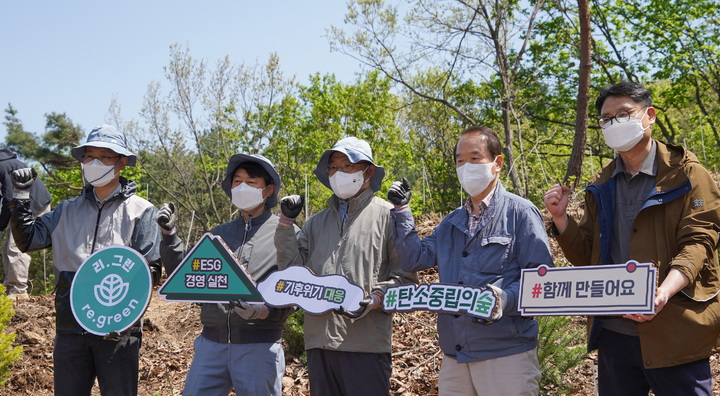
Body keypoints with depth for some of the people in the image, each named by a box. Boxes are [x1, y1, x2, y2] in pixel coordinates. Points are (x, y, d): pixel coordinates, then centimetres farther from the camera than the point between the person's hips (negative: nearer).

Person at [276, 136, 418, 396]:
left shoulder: (387, 215, 1)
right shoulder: (317, 222, 19)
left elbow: (405, 277, -2)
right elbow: (293, 269, 12)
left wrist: (375, 300, -18)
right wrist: (286, 223, 7)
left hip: (366, 343, -5)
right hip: (319, 339, 5)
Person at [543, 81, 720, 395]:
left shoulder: (686, 173, -1)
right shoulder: (601, 187, 13)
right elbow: (587, 257, 13)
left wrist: (664, 291, -30)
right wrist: (560, 218, -4)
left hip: (674, 333, -4)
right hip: (614, 333, 5)